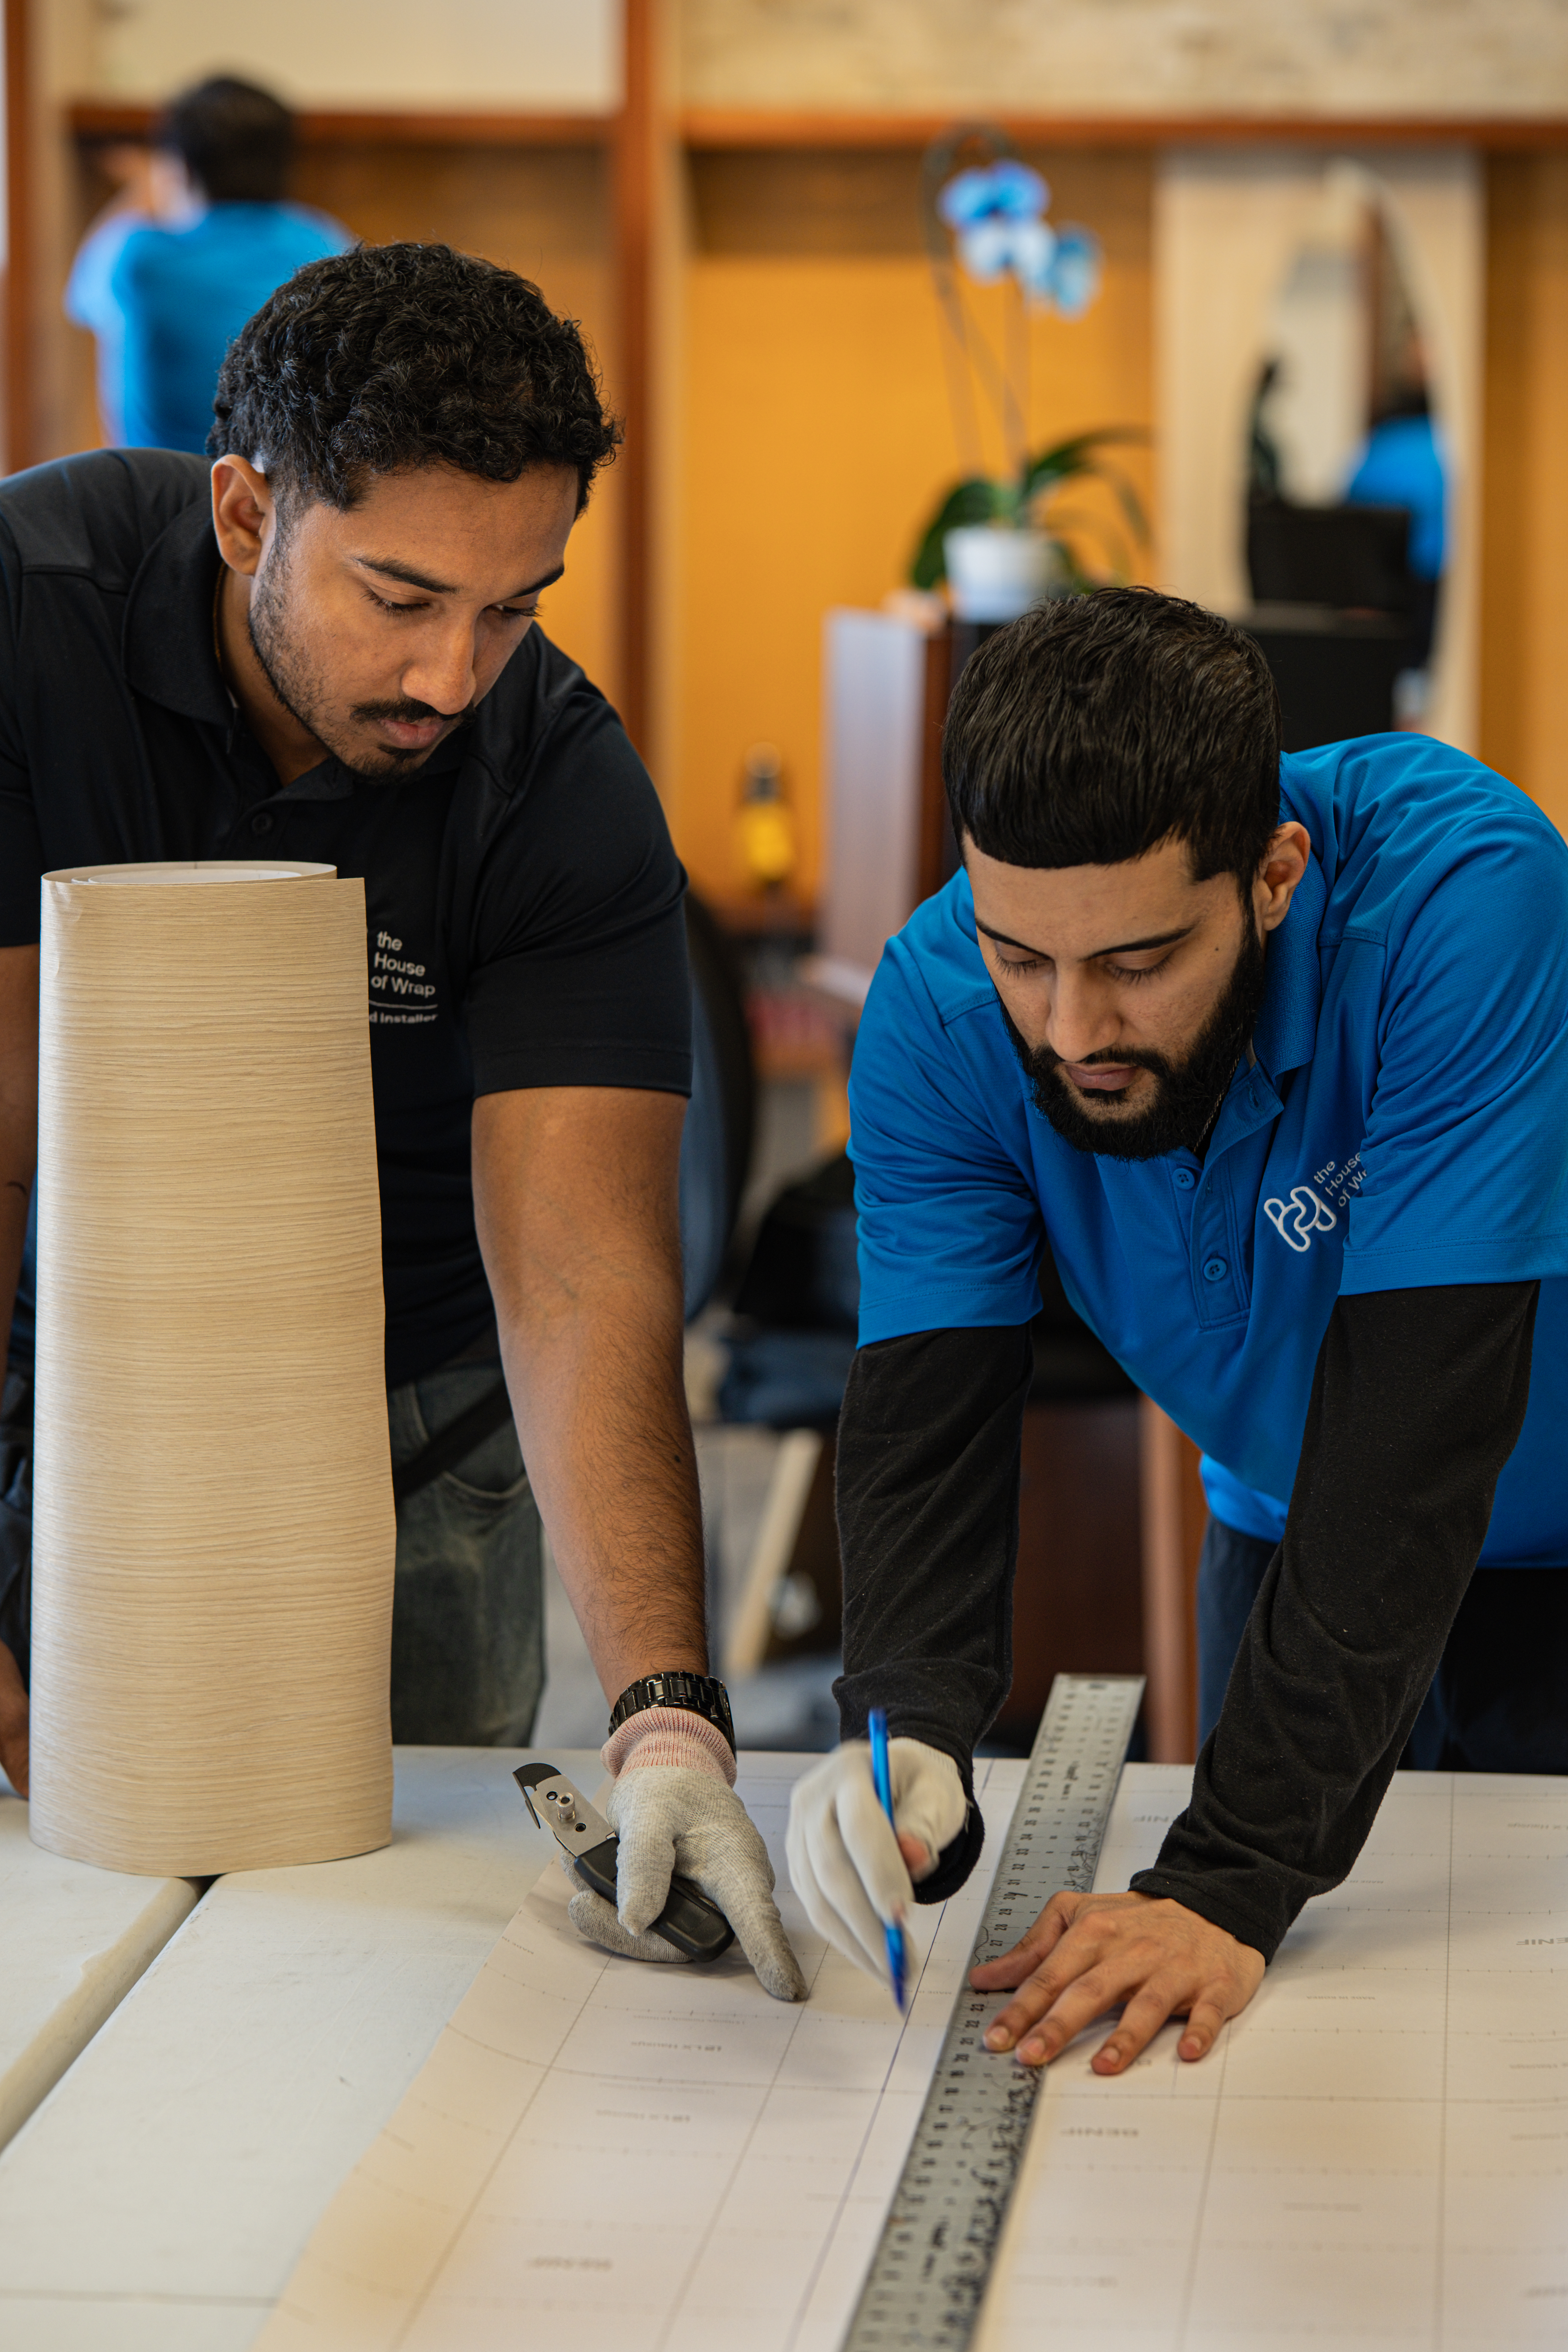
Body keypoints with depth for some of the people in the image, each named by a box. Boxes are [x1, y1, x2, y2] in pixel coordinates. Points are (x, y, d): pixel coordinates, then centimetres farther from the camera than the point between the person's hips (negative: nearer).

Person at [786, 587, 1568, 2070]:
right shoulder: (936, 1006, -23)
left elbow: (1416, 1425, -40)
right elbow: (925, 1419, -26)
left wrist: (1232, 1878, -44)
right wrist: (905, 1733, -48)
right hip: (1285, 1522, 4)